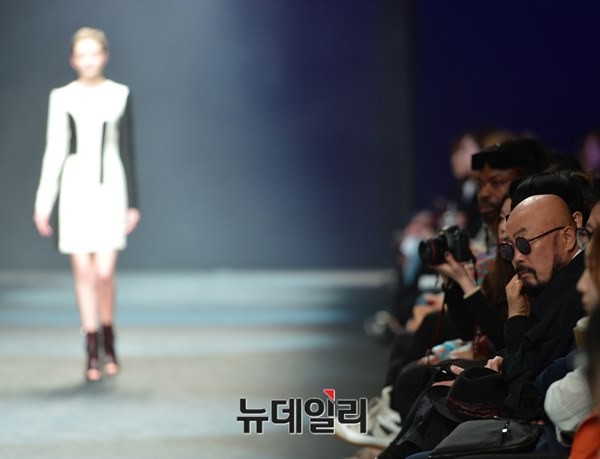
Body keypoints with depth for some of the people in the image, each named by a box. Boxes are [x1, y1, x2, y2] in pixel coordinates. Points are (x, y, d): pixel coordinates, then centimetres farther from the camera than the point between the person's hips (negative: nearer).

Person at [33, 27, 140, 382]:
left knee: (104, 272, -8)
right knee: (84, 272, -2)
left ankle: (109, 340, 17)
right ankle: (93, 352, 9)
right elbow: (54, 152, 5)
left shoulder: (120, 95, 3)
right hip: (76, 187, 0)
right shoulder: (62, 98, 2)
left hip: (110, 187, 0)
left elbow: (127, 150, 5)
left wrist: (133, 203, 3)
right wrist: (44, 204, 2)